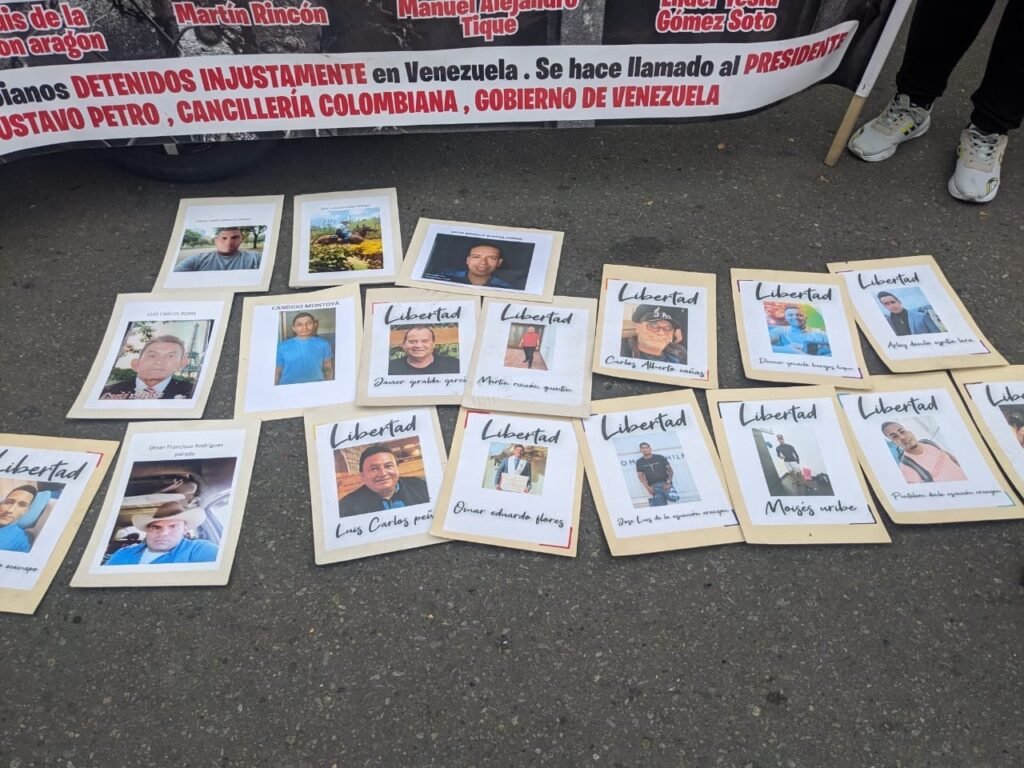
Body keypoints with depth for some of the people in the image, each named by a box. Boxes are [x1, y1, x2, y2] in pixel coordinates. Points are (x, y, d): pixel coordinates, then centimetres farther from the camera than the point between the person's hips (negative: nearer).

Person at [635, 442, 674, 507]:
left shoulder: (660, 458, 6)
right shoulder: (639, 462, 9)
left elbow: (670, 470, 5)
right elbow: (641, 475, 5)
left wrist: (668, 482, -9)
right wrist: (648, 487, -9)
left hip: (665, 484, 0)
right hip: (653, 487, 0)